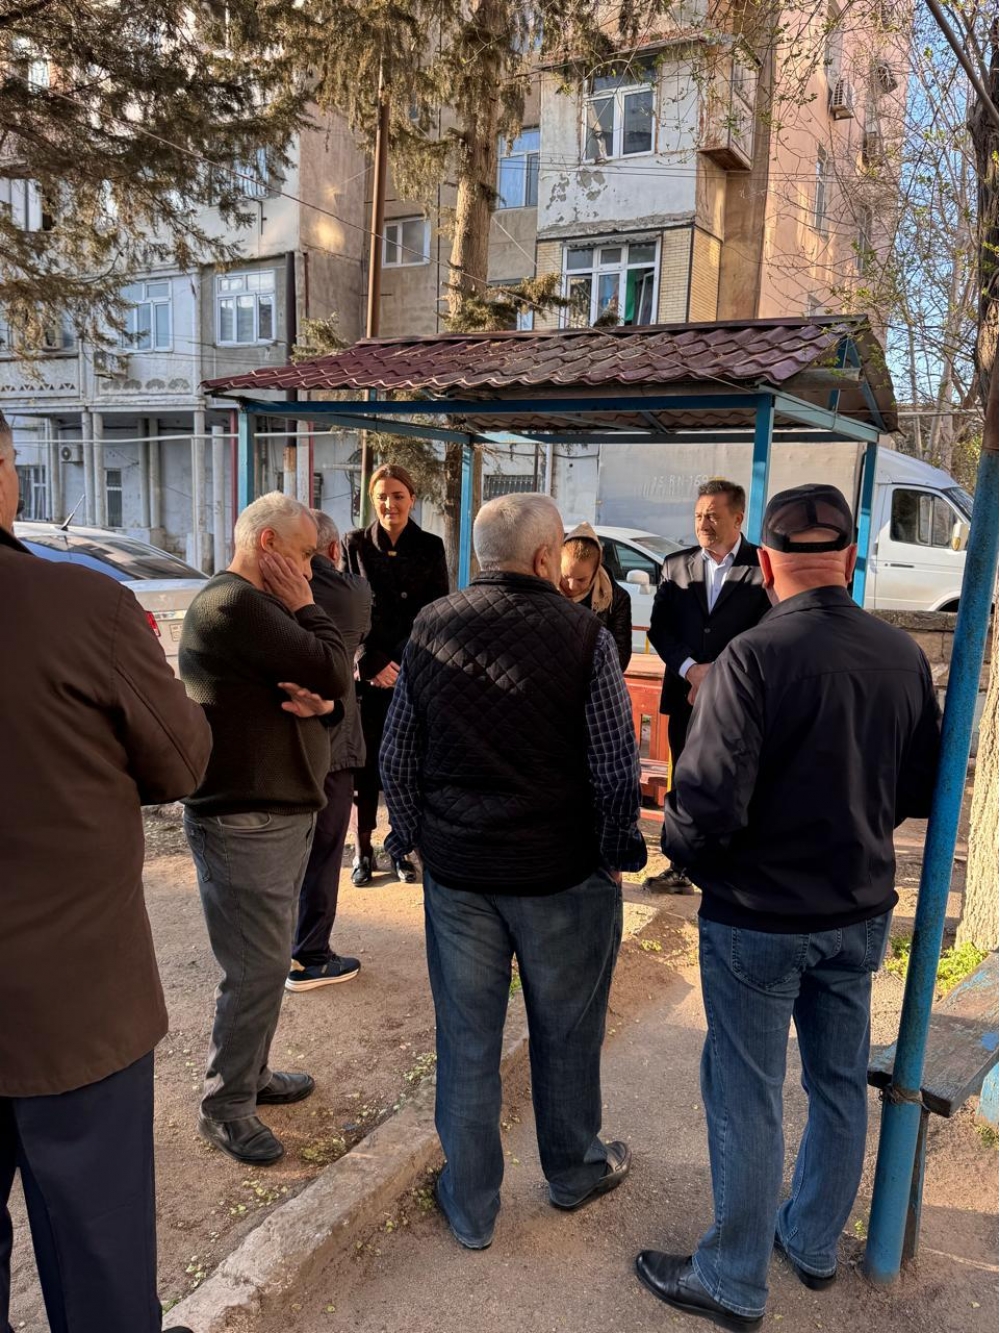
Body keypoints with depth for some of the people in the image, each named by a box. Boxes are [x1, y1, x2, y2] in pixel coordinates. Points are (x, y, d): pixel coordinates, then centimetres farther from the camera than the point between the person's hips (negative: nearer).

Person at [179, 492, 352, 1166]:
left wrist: (321, 703, -10)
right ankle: (226, 1107, 16)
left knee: (267, 960, 19)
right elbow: (335, 671, -22)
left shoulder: (258, 605, 15)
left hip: (283, 809, 10)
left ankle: (252, 1073, 35)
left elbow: (327, 688, 13)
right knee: (258, 969, -1)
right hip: (243, 819, -10)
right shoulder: (234, 604, -19)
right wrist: (306, 607, -8)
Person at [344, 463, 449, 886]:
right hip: (366, 672, 0)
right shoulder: (356, 544, 3)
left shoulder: (430, 548, 5)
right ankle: (363, 849, 15)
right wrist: (373, 663, -9)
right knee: (366, 760, 3)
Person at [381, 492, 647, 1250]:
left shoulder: (430, 630, -3)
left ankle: (471, 1208, 30)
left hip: (456, 872, 3)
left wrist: (413, 836, 13)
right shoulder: (583, 636, -15)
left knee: (467, 1040, 15)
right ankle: (573, 1171, 41)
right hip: (563, 874, -2)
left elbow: (397, 755, 2)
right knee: (566, 1032, 19)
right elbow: (616, 768, -13)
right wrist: (617, 854, 1)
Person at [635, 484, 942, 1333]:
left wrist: (679, 846, -4)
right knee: (840, 1085, 22)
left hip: (760, 918, -6)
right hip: (861, 912, 6)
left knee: (747, 1099, 10)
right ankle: (815, 1244, 42)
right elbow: (919, 791, 5)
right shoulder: (904, 657, -4)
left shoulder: (755, 655, -23)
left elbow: (710, 804, -25)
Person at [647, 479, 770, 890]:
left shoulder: (764, 566, -5)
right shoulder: (676, 565, 8)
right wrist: (691, 668, -10)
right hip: (684, 694, 4)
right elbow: (658, 627, 5)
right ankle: (682, 867, 24)